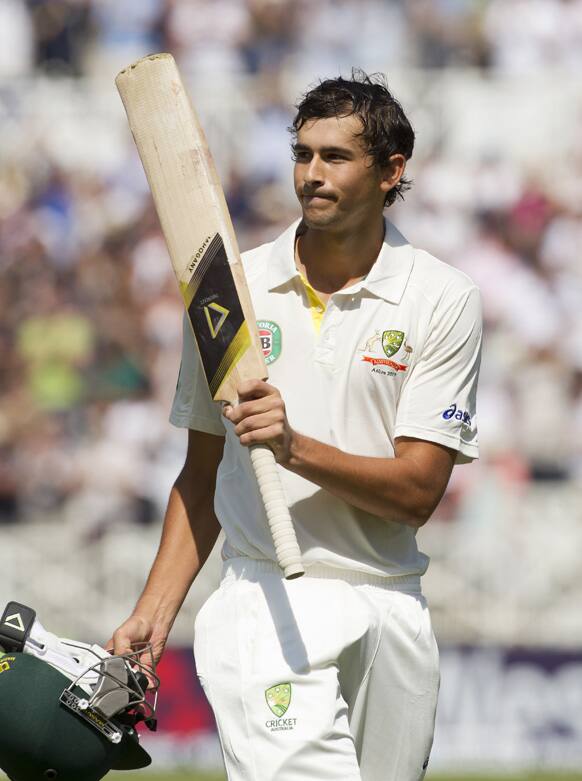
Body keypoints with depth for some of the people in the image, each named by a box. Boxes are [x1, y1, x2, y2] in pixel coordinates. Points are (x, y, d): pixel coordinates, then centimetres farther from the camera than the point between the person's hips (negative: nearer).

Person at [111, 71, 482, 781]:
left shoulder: (444, 301, 2)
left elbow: (417, 491, -5)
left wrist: (295, 447, -20)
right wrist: (155, 610, 4)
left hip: (392, 611, 1)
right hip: (264, 603, -1)